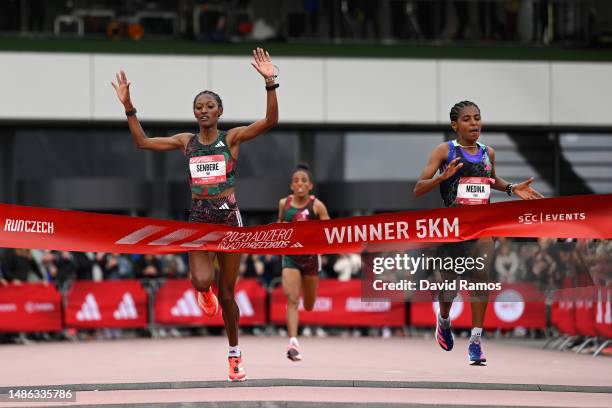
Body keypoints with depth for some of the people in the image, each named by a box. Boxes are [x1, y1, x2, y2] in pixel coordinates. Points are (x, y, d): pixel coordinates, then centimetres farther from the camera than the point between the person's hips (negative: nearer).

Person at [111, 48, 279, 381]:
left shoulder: (232, 138, -1)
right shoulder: (186, 141, 7)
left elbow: (270, 121, -14)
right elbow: (142, 142, 8)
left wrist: (270, 83, -26)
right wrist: (128, 107, -2)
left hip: (228, 217, -1)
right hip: (199, 219, 1)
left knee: (227, 294, 4)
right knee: (202, 281, -24)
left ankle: (234, 355, 20)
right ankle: (204, 291, 16)